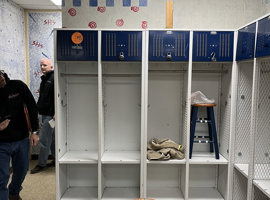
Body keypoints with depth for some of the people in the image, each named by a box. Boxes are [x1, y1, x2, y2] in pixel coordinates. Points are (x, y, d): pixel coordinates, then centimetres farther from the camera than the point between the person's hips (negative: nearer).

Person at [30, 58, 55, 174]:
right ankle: (56, 159, 27)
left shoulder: (54, 79, -13)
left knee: (44, 140, -3)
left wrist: (56, 113, -26)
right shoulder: (44, 79, 17)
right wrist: (39, 109, 22)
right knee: (52, 138, 16)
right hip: (44, 113, 10)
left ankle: (41, 164, 9)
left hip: (50, 114, -10)